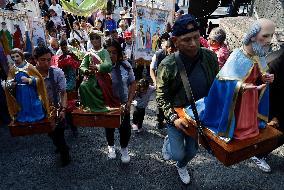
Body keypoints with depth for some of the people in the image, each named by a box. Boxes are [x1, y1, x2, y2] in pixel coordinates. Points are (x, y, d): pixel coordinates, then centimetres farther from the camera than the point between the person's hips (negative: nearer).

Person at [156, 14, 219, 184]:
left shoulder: (210, 57, -13)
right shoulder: (167, 66, -23)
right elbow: (162, 97, -15)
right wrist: (173, 118, -26)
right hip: (178, 116, -3)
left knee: (192, 151, 19)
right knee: (178, 154, 1)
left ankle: (182, 166, 55)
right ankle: (168, 142, 39)